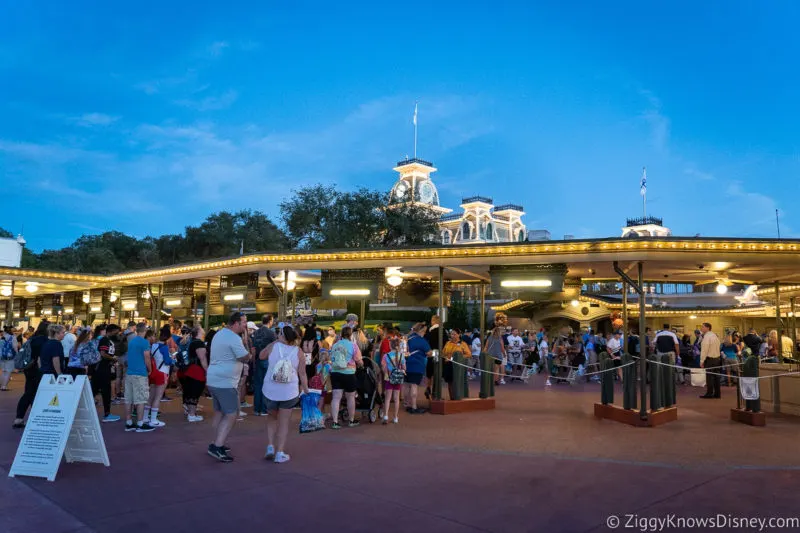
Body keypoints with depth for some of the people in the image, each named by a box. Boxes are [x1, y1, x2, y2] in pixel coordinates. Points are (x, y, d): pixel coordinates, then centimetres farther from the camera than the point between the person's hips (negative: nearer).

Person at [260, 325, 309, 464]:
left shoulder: (273, 346, -6)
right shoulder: (298, 352, -6)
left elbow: (261, 356, 14)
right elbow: (302, 375, -6)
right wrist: (306, 391, 5)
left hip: (270, 390, 1)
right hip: (289, 392, -1)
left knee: (272, 418, 24)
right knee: (284, 422, 10)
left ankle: (271, 446, 14)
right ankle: (280, 453, 10)